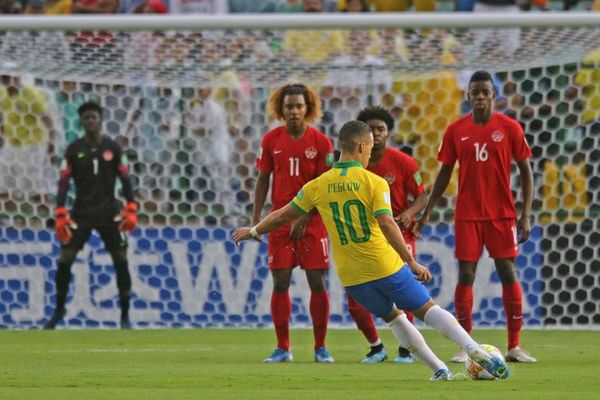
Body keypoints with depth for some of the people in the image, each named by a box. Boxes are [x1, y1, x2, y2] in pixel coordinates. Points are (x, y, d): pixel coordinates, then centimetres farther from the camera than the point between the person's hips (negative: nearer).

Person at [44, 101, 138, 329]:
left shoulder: (112, 148, 0)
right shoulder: (73, 150, -1)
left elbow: (124, 179, 2)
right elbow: (64, 182, -3)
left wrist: (131, 210, -7)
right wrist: (61, 215, -12)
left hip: (109, 212, 0)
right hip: (81, 212, 0)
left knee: (121, 260, -4)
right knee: (64, 259, -6)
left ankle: (125, 315, 6)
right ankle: (59, 310, 10)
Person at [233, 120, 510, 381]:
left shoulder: (318, 186, 3)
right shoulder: (374, 182, -8)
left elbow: (283, 215, 12)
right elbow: (386, 224, -19)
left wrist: (253, 231, 29)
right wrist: (411, 262, -17)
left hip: (352, 277, 3)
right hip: (386, 267, -3)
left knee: (394, 316, 21)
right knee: (427, 309, 4)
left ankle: (439, 369, 14)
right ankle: (475, 352, -10)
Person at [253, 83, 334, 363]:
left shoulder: (321, 142, -4)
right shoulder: (271, 140, 3)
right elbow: (263, 180, 8)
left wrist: (304, 218, -12)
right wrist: (256, 218, 1)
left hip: (312, 222, -2)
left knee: (317, 282, -3)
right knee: (280, 283, -1)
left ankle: (321, 348, 6)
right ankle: (282, 348, 6)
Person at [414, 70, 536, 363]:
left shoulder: (509, 128, -1)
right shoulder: (456, 131, 4)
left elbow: (525, 171, 1)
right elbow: (444, 173, 11)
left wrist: (526, 215, -5)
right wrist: (427, 212, 6)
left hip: (502, 215, -1)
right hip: (467, 215, 1)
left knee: (508, 274, -3)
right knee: (465, 276, -2)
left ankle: (515, 347, 2)